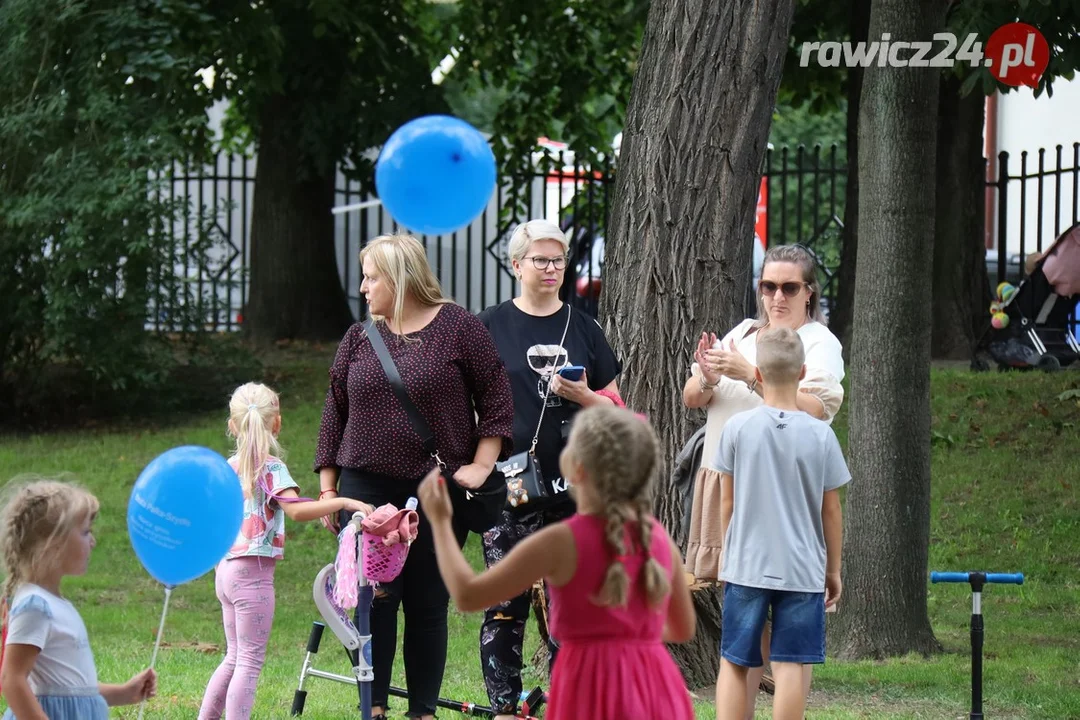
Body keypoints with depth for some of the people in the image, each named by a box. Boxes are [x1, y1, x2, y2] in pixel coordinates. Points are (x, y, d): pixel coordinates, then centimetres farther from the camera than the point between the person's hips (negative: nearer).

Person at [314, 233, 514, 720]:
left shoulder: (457, 327, -1)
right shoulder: (359, 338, 8)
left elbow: (496, 400, 1)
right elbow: (335, 411, 13)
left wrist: (481, 465, -6)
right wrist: (327, 484, 10)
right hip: (367, 489, 2)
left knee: (428, 603, 2)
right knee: (373, 600, -3)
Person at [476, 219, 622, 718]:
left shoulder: (583, 329, 11)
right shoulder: (491, 327, 4)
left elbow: (615, 410, 14)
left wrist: (583, 397, -7)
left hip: (571, 487, 2)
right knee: (505, 604, -3)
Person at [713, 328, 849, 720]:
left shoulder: (738, 428, -4)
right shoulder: (819, 435, -4)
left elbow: (728, 503, 3)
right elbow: (831, 511, 2)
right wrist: (833, 570, 13)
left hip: (746, 566, 0)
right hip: (802, 569, 0)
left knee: (733, 663, 7)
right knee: (790, 665, 0)